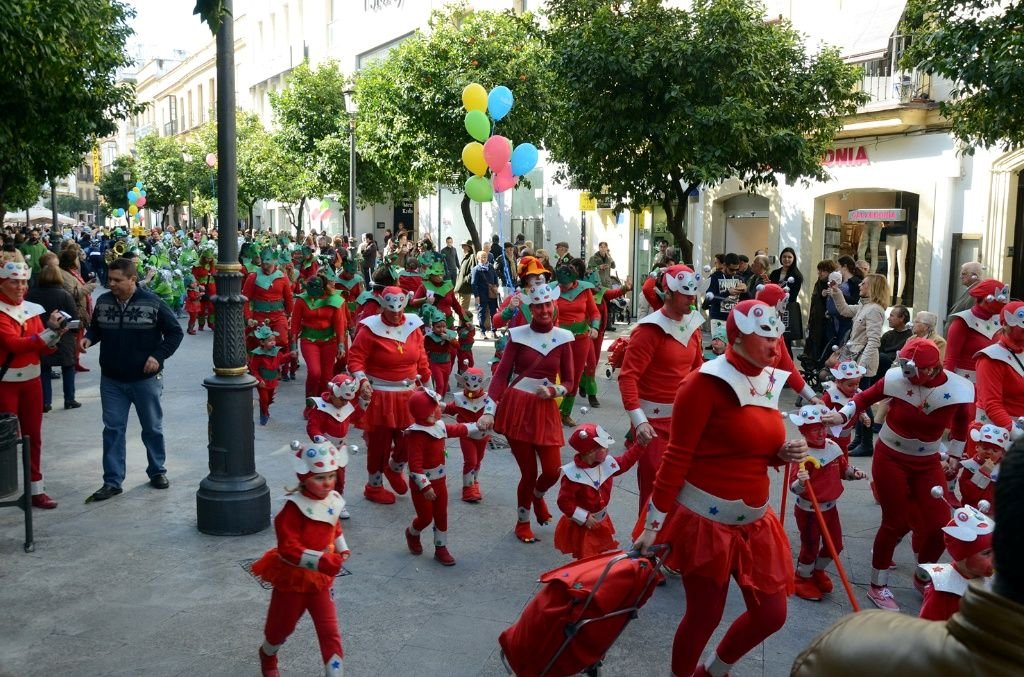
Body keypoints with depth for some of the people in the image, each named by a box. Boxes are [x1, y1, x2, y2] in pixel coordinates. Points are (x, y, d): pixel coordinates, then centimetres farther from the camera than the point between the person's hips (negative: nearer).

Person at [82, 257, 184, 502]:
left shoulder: (152, 302, -12)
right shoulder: (103, 302, 0)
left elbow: (175, 332, -6)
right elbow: (96, 327, 18)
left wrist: (158, 356, -17)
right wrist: (89, 338, -5)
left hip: (145, 378, -3)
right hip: (111, 380, 3)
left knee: (152, 428, 11)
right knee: (113, 429, 5)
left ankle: (157, 471, 29)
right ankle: (112, 481, 13)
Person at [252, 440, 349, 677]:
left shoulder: (332, 501, -6)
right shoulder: (294, 507, -26)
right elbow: (288, 548, -31)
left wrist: (342, 550, -3)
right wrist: (321, 560, -39)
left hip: (320, 579, 4)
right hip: (292, 578, -4)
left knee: (330, 632, -2)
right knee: (282, 626, 21)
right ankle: (268, 657, 54)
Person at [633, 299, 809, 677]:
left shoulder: (768, 381, 7)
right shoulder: (707, 382, -16)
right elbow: (677, 458, -17)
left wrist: (786, 454, -3)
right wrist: (654, 523, -17)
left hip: (754, 521, 8)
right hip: (704, 519, -8)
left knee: (772, 614, 13)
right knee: (705, 615, 5)